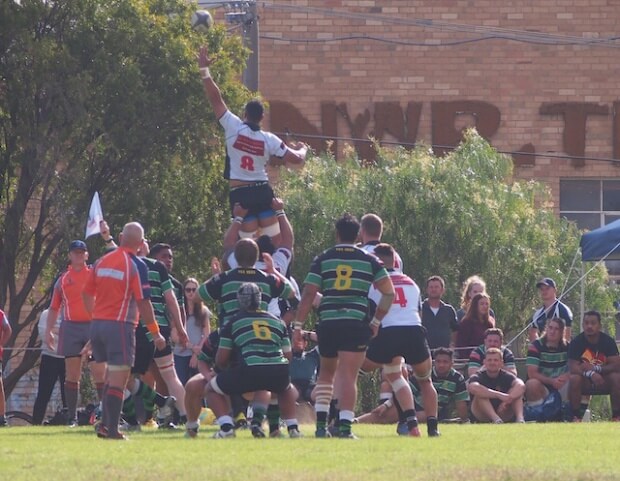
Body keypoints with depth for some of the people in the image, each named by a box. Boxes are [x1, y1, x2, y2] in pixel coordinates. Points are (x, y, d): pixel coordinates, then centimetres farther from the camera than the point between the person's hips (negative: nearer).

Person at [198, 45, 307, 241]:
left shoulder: (234, 128, -7)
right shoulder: (269, 140, -1)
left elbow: (215, 99, -8)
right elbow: (296, 159, 1)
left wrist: (204, 70, -1)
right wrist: (303, 149, 26)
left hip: (239, 193, -2)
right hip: (262, 190, 2)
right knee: (275, 239, 4)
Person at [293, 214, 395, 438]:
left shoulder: (322, 259, 6)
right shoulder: (369, 260, 7)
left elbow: (308, 295, 0)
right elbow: (389, 293, 4)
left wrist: (298, 326, 2)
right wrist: (376, 321, 13)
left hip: (327, 323, 1)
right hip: (356, 323, -1)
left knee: (326, 373, 19)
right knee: (348, 376, -5)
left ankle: (321, 423, 11)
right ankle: (345, 426, -17)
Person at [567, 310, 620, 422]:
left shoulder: (608, 341, -8)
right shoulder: (576, 342, -11)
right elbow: (572, 368, -21)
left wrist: (595, 368, -28)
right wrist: (591, 374, -37)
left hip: (604, 380, 1)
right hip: (585, 381, -1)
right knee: (574, 379, -33)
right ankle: (575, 416, -25)